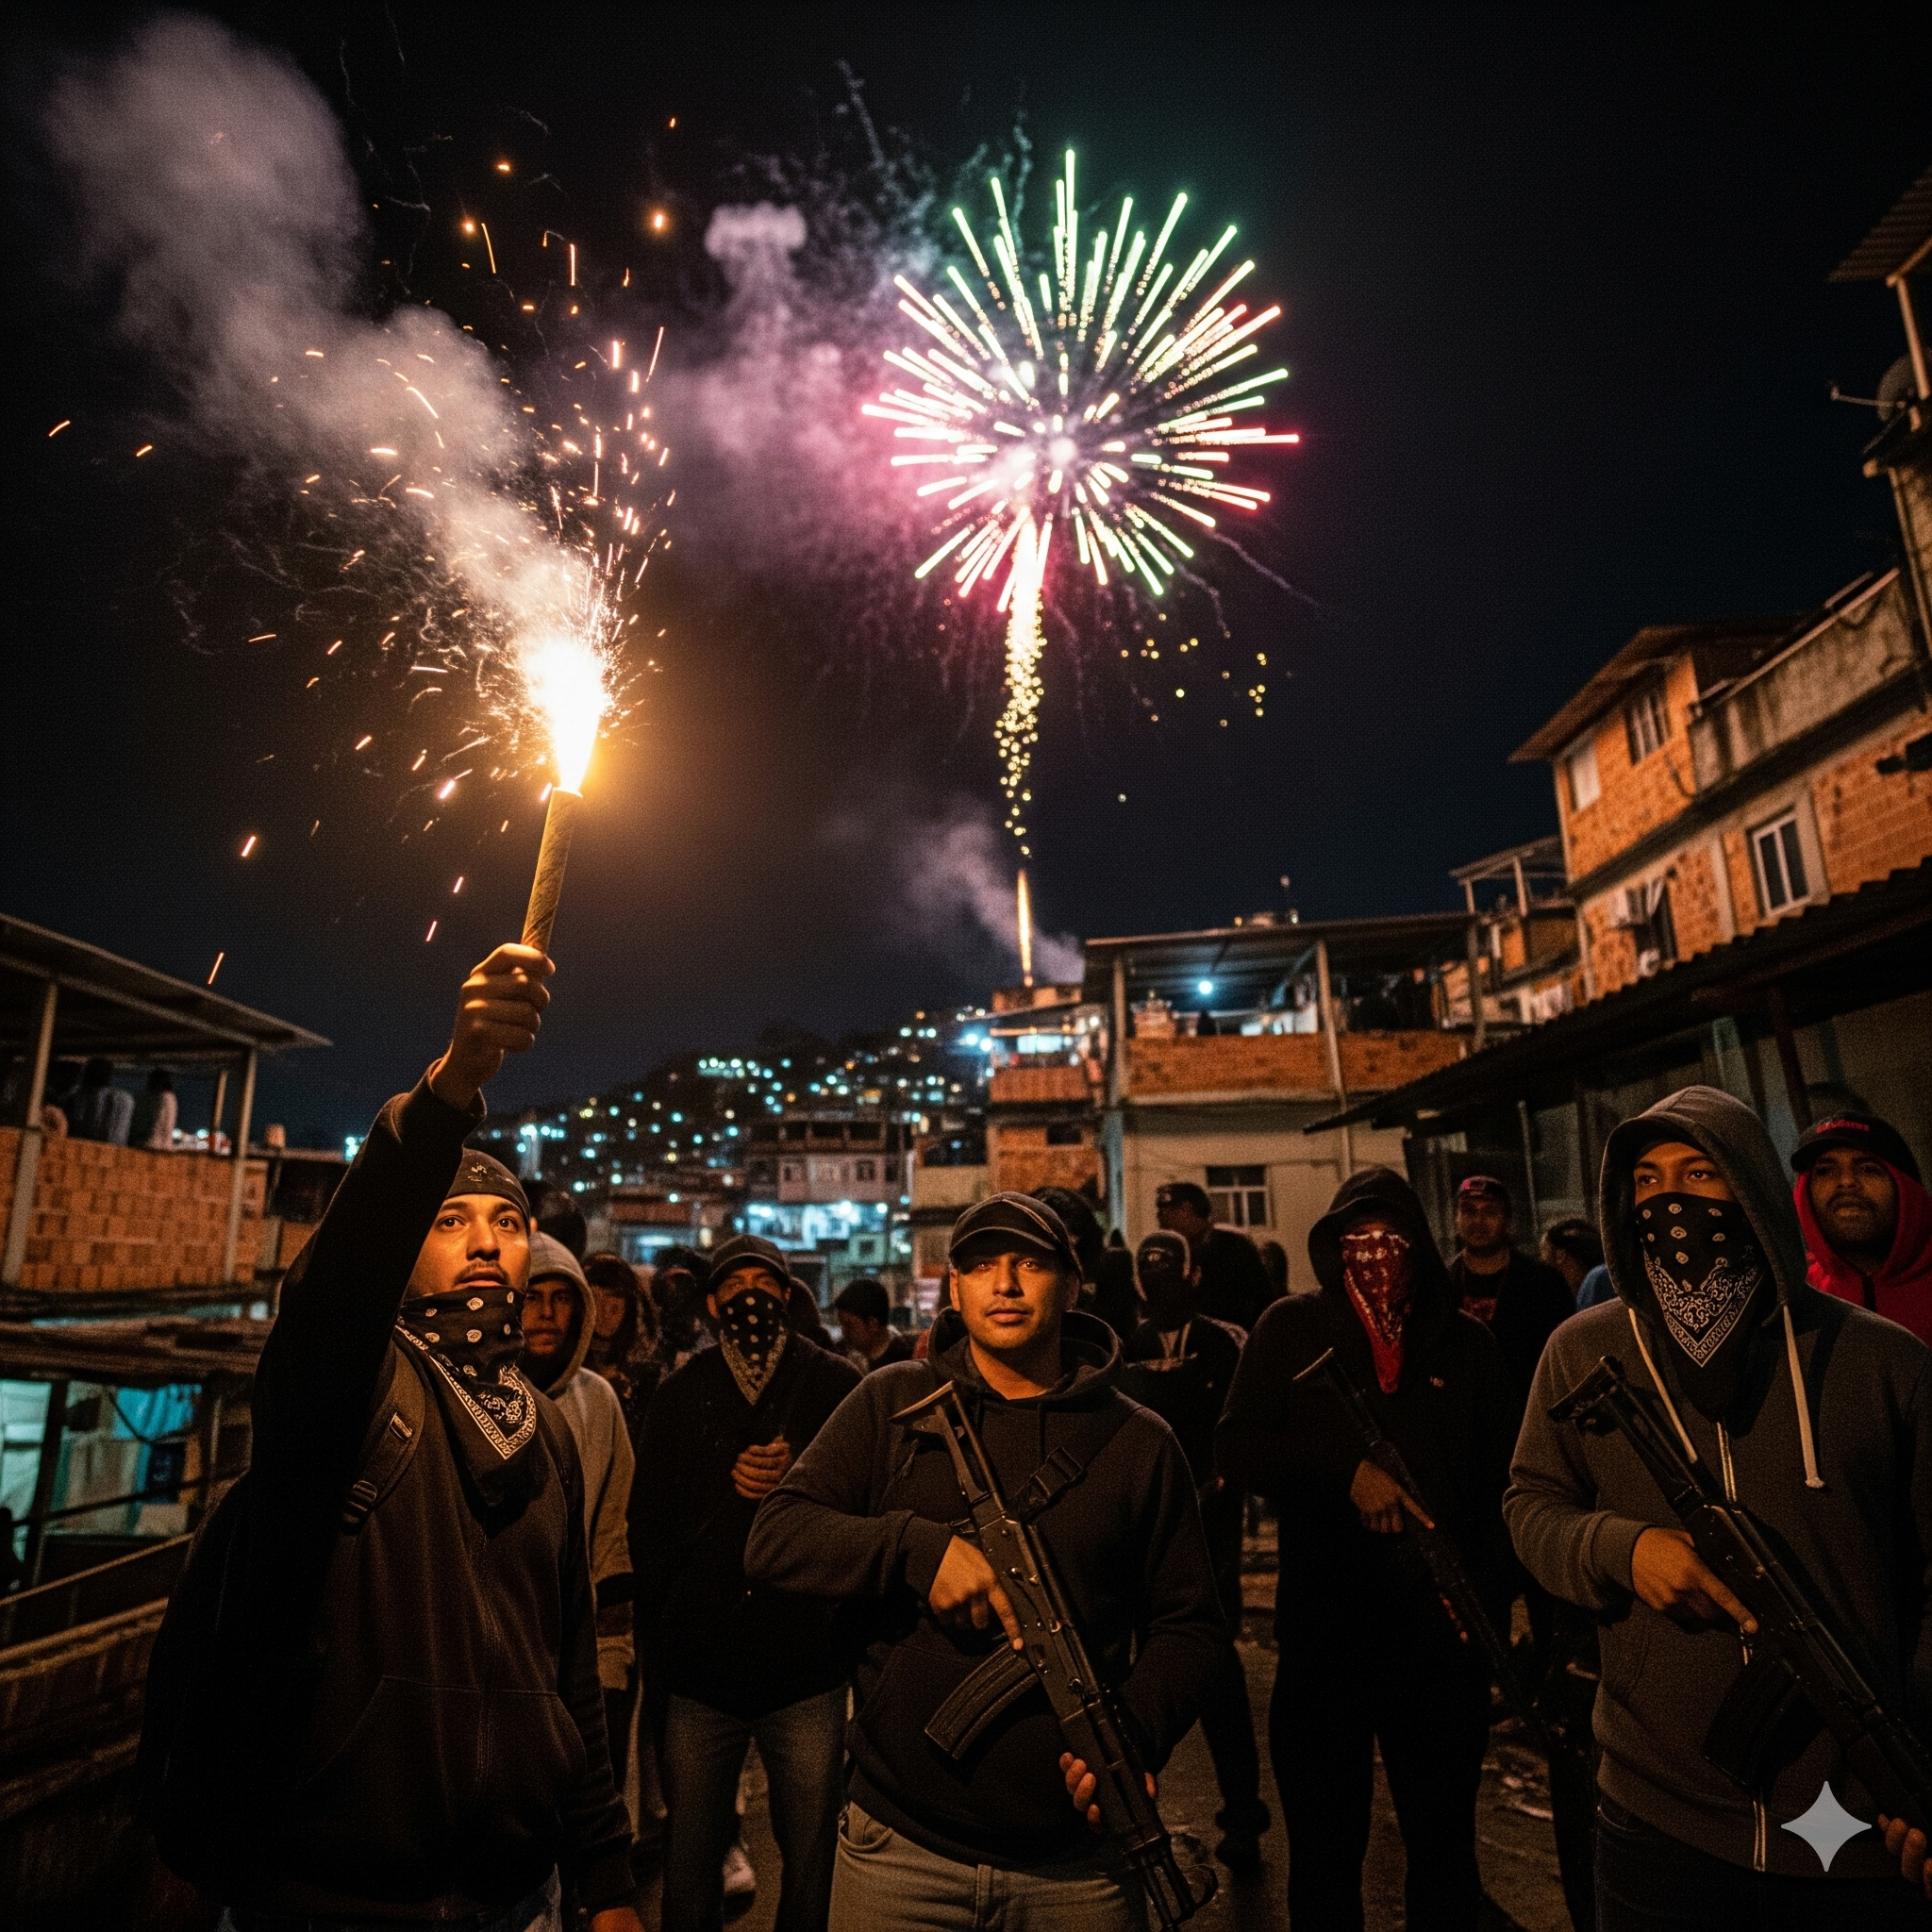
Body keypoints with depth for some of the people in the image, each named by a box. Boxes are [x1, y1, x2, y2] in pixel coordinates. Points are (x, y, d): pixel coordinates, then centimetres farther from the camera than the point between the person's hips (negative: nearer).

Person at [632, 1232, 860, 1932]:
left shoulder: (837, 1384, -2)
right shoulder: (680, 1393, 5)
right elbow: (651, 1519, 7)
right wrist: (660, 1612, -1)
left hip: (808, 1668, -1)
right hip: (699, 1666, 2)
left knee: (812, 1860, 10)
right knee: (689, 1864, 15)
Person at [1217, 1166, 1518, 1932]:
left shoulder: (1465, 1340, 5)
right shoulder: (1292, 1329, 0)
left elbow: (1507, 1473, 5)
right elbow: (1236, 1447, -6)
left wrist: (1511, 1590, -6)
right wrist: (1347, 1470, -18)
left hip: (1445, 1628, 1)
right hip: (1323, 1629, -1)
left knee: (1445, 1840, 17)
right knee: (1323, 1846, 12)